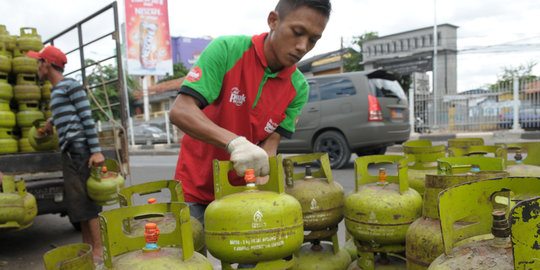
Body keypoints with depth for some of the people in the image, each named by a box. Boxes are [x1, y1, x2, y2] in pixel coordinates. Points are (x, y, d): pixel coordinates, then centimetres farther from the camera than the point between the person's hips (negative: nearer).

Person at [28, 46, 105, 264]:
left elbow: (87, 118, -12)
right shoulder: (55, 91, 22)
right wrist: (52, 120, 60)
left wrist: (96, 151, -19)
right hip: (68, 150, 9)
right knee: (77, 200, 8)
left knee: (84, 200, -9)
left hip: (79, 148, -9)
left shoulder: (71, 86, -5)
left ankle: (99, 251, -5)